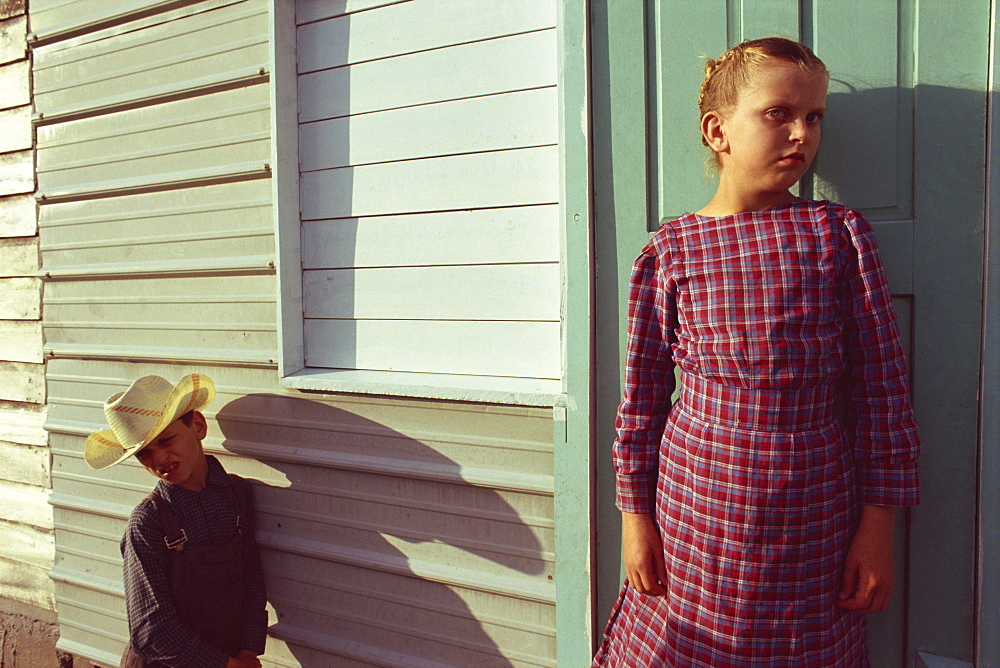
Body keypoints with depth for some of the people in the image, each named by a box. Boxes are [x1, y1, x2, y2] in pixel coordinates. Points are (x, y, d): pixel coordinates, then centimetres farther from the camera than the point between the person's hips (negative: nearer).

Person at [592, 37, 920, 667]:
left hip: (815, 519, 1)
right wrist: (635, 516, 1)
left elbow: (880, 385, 1)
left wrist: (878, 523, -1)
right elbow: (642, 395, 2)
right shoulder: (670, 251, -2)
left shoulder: (840, 234, 0)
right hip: (696, 511, 0)